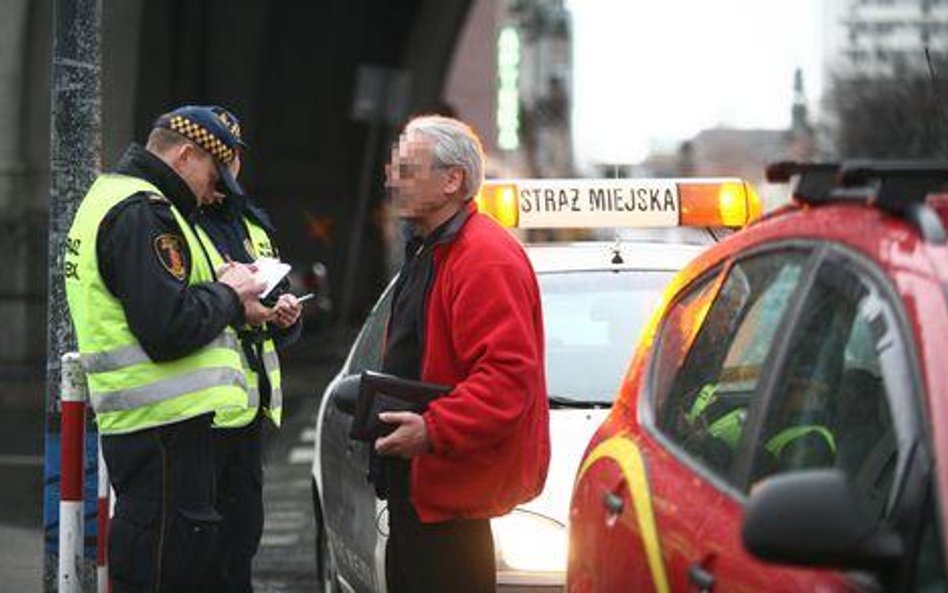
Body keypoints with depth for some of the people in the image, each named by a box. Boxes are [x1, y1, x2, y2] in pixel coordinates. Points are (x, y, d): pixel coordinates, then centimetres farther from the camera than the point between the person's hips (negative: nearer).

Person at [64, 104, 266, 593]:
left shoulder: (109, 198, 21)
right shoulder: (141, 212, -14)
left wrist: (223, 294, 10)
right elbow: (168, 329, -23)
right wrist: (227, 294, -6)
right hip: (166, 425, -11)